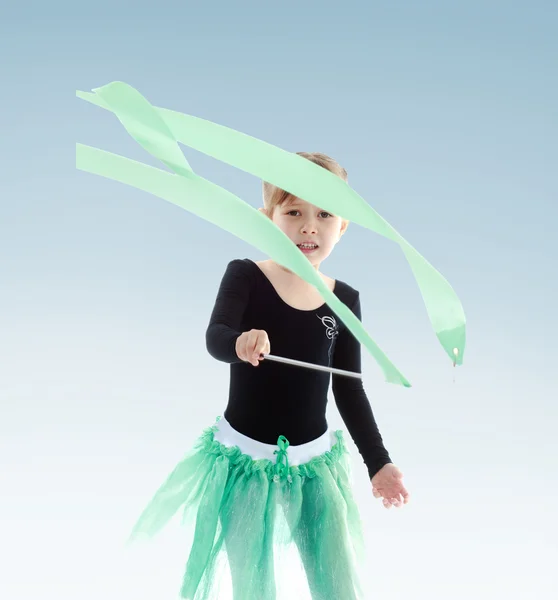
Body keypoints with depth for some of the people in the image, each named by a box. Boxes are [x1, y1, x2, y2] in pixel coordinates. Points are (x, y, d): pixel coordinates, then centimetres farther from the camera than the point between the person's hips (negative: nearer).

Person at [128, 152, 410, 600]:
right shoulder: (245, 275, -9)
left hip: (315, 463, 3)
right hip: (244, 458, -2)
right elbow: (215, 338, -28)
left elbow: (350, 390, 6)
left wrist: (379, 462, 6)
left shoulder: (345, 300, -2)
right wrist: (240, 343, -51)